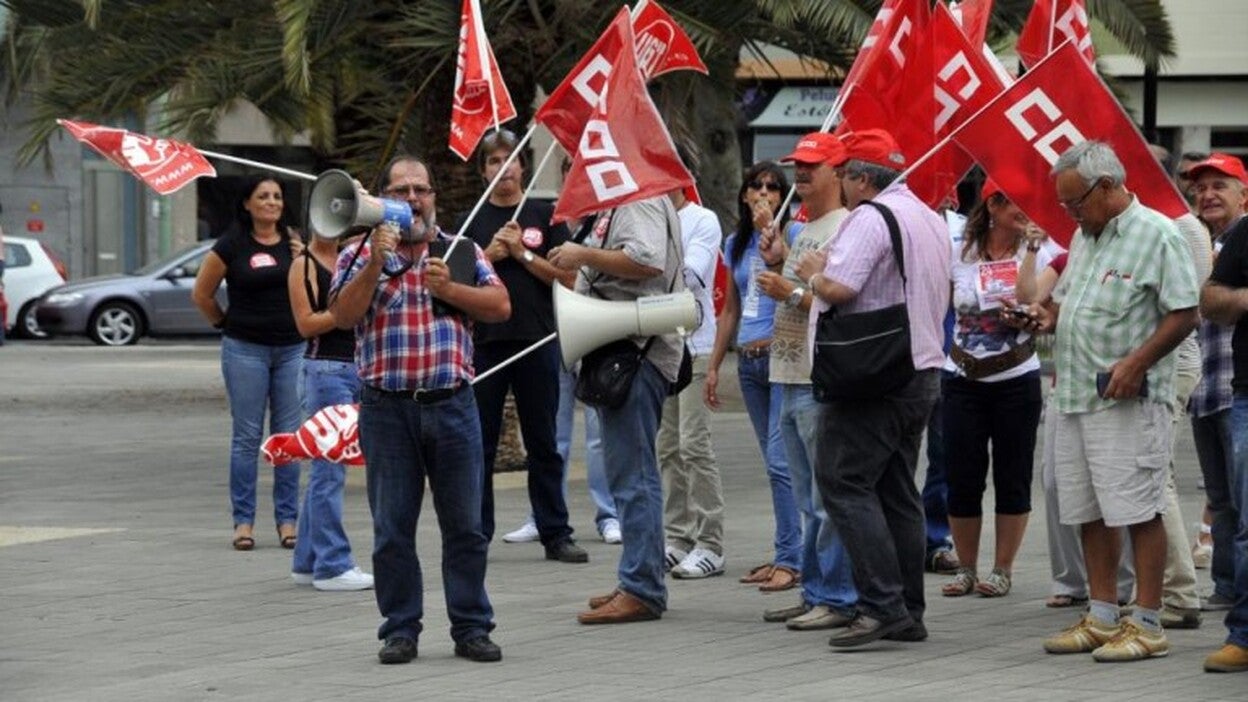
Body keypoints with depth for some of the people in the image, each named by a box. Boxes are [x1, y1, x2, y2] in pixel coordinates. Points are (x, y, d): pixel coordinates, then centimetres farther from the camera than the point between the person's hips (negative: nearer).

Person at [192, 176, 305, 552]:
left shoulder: (295, 242, 7)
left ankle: (287, 520, 9)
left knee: (289, 436, 4)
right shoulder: (232, 245, -2)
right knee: (247, 436, 0)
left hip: (292, 348, 3)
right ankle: (243, 521, 4)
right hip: (245, 350, -3)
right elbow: (201, 293, 6)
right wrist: (225, 323, 10)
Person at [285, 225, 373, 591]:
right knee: (330, 468, -8)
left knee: (325, 469, 12)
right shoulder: (303, 265, -4)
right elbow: (306, 324, -11)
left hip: (357, 367, 7)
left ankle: (307, 561, 19)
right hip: (325, 368, -7)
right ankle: (332, 565, -6)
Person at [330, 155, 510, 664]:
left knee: (464, 524, 3)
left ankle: (471, 627, 10)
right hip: (387, 408, -1)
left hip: (452, 405, 1)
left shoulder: (463, 251, 12)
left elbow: (500, 306, 4)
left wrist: (448, 289, -7)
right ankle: (400, 630, 11)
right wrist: (376, 264, -14)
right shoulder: (360, 255, 7)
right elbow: (343, 316, -6)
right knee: (392, 528, 3)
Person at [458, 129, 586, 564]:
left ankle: (555, 535, 8)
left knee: (543, 444, 4)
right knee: (479, 444, 3)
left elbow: (568, 277, 0)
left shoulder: (545, 217, 7)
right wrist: (489, 256, -9)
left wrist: (522, 253, -8)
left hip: (536, 341, -1)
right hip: (484, 343, 1)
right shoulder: (472, 222, 10)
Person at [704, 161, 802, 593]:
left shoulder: (792, 233, -3)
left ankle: (790, 560, -11)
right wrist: (714, 366, 18)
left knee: (780, 459, -12)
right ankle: (788, 554, 12)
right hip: (749, 360, 7)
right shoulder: (736, 245, 16)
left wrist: (771, 234, -21)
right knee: (776, 462, 9)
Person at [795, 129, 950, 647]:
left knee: (844, 483, -9)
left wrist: (812, 273, 0)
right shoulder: (931, 220, 18)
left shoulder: (870, 218, -13)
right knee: (898, 492, 11)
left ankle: (883, 605, -16)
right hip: (923, 370, 10)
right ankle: (908, 613, 11)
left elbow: (837, 288, -24)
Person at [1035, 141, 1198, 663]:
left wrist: (1136, 363, -22)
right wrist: (1048, 316, 7)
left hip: (1129, 400, -9)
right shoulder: (1085, 237, 17)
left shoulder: (1157, 236, -9)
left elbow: (1183, 315, -14)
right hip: (1075, 396, 9)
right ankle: (1102, 618, 19)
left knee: (1138, 511, -6)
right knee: (1088, 513, 11)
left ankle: (1147, 625, -3)